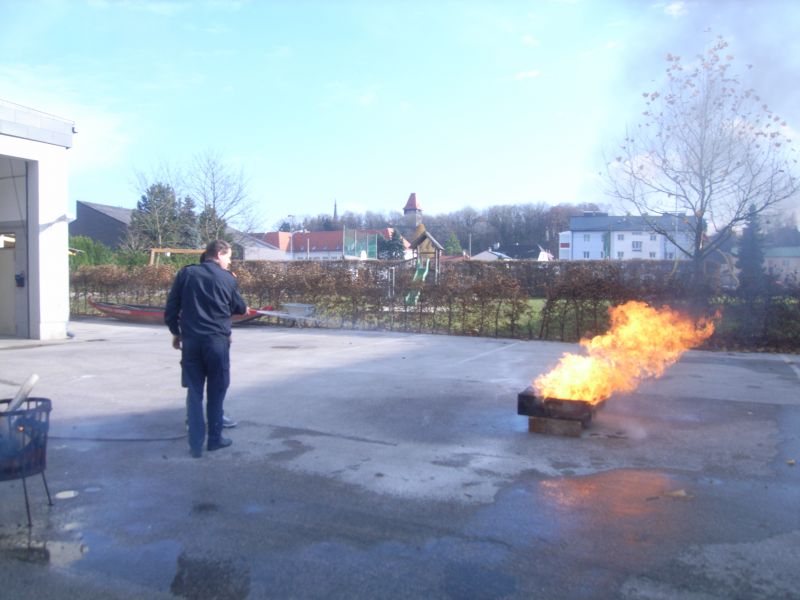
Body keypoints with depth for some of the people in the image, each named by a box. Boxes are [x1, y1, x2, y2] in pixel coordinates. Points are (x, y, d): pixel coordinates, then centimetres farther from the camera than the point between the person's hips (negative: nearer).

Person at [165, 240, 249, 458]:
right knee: (216, 391, 11)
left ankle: (196, 444, 7)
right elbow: (240, 308, 12)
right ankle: (215, 438, 18)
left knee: (194, 392, 8)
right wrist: (244, 308, 34)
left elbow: (171, 307, 6)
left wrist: (175, 332, 17)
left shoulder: (186, 273, 5)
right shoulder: (227, 278, 0)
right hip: (217, 340, -2)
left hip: (190, 340, 2)